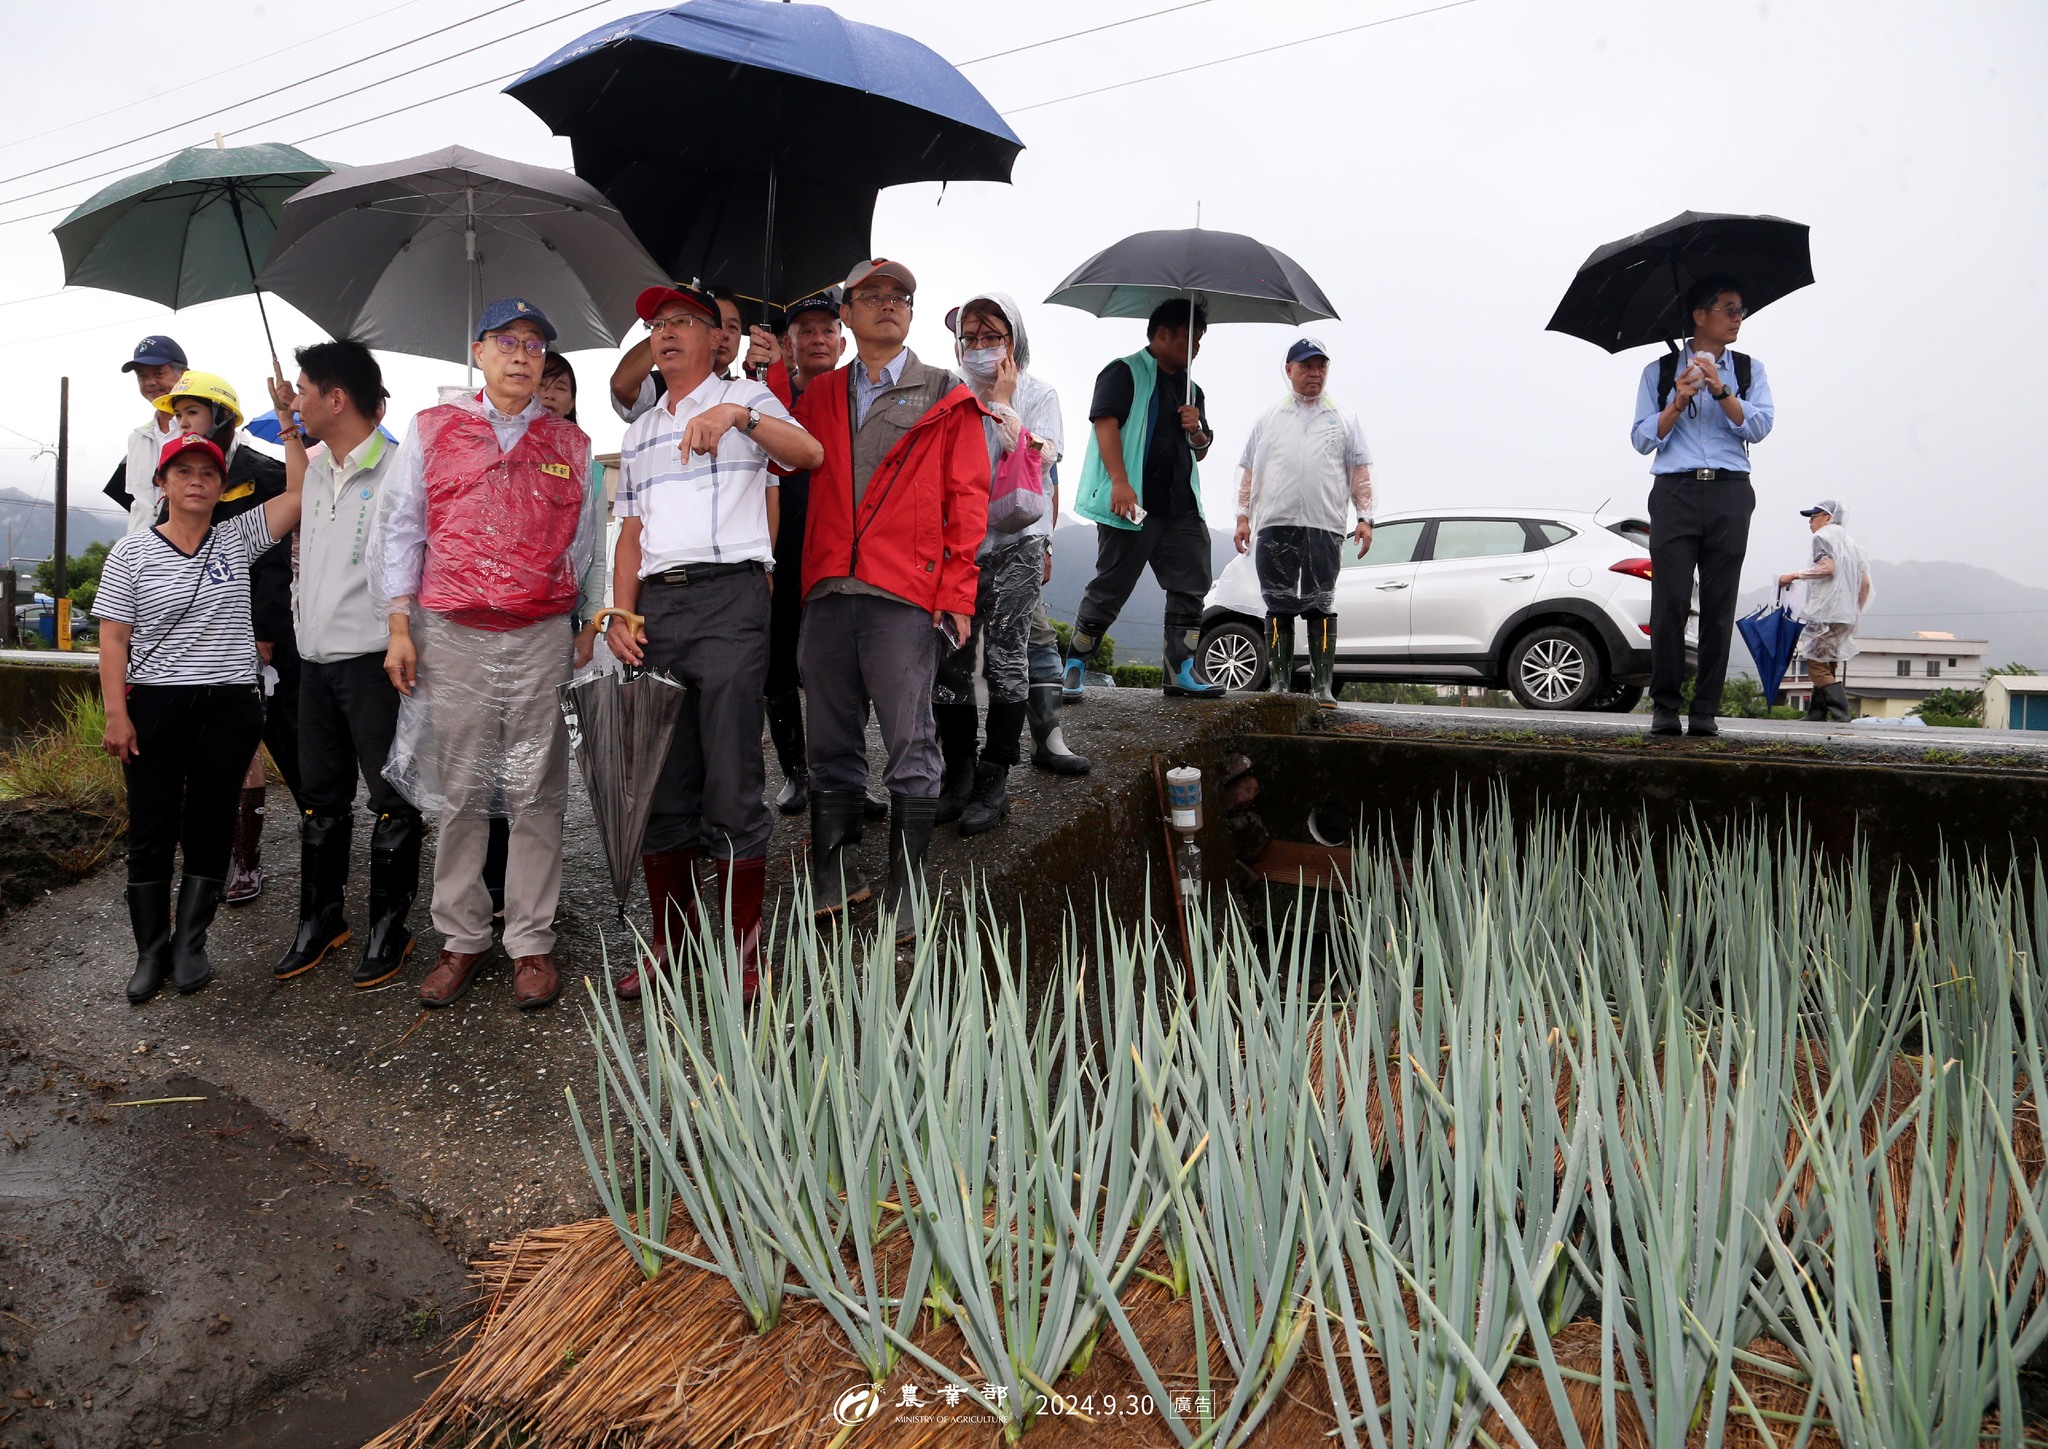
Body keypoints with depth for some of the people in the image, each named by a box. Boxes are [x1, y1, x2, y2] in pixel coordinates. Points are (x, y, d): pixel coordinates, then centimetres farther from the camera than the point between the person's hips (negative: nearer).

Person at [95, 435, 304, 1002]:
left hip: (229, 705, 1)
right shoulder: (131, 553, 3)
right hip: (154, 705, -1)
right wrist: (116, 713, -8)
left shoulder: (238, 537, 7)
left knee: (210, 826, 5)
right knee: (151, 827, 2)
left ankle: (189, 946, 15)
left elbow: (298, 493, -1)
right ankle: (151, 951, 13)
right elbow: (114, 639, 0)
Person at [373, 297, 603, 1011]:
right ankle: (462, 939, 14)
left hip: (542, 637, 1)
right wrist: (400, 627, 1)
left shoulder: (570, 444, 14)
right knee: (458, 791, 3)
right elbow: (398, 531, 8)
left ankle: (531, 943, 9)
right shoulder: (432, 431, 10)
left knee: (536, 793, 1)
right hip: (451, 634, 0)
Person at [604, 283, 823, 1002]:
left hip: (729, 597, -6)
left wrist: (737, 415, -27)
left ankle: (743, 951, 0)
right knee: (658, 781, 7)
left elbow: (810, 453, -11)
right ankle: (669, 940, 18)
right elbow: (631, 530, 21)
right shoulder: (639, 432, 26)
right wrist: (621, 612, 7)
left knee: (731, 782, -9)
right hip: (656, 605, 6)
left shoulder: (744, 397, 8)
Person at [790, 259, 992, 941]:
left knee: (910, 745, -2)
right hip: (828, 591, 4)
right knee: (831, 744, 9)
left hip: (905, 593, -4)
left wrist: (957, 590, -5)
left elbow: (967, 499, 3)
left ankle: (906, 890, 7)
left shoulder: (947, 398, 8)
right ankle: (834, 876, 21)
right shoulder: (819, 397, 19)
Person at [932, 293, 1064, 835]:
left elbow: (1035, 461, -12)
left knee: (1005, 659, -4)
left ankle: (994, 782, 3)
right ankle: (958, 776, 10)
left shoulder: (1038, 394, 5)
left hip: (1015, 544, -3)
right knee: (949, 661, -2)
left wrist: (1001, 400, -8)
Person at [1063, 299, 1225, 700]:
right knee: (1111, 589, -5)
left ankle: (1183, 671, 6)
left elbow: (1201, 452, 27)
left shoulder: (1191, 388, 23)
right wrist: (1120, 482, -24)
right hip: (1134, 503, -7)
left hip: (1182, 508, 7)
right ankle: (1074, 668, 7)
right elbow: (1106, 423, -12)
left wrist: (1197, 431, 3)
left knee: (1191, 586, 1)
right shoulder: (1124, 373, 1)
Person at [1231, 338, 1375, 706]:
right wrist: (1243, 517, 4)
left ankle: (1322, 686, -2)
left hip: (1325, 526, -1)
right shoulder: (1270, 418, 16)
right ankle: (1280, 684, 6)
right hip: (1275, 524, 1)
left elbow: (1360, 472, 10)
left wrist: (1364, 517, 0)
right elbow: (1249, 472, 13)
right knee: (1278, 607, 1)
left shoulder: (1344, 419, 15)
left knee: (1322, 607, -3)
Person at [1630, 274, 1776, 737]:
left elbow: (1759, 427, 1)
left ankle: (1706, 711, 0)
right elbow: (1642, 438, 7)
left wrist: (1720, 391, -10)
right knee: (1670, 600, -10)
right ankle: (1664, 707, -5)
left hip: (1730, 494, 2)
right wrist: (1678, 403, -6)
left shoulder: (1749, 370, 17)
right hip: (1675, 491, -1)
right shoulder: (1659, 372, 14)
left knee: (1719, 606, -2)